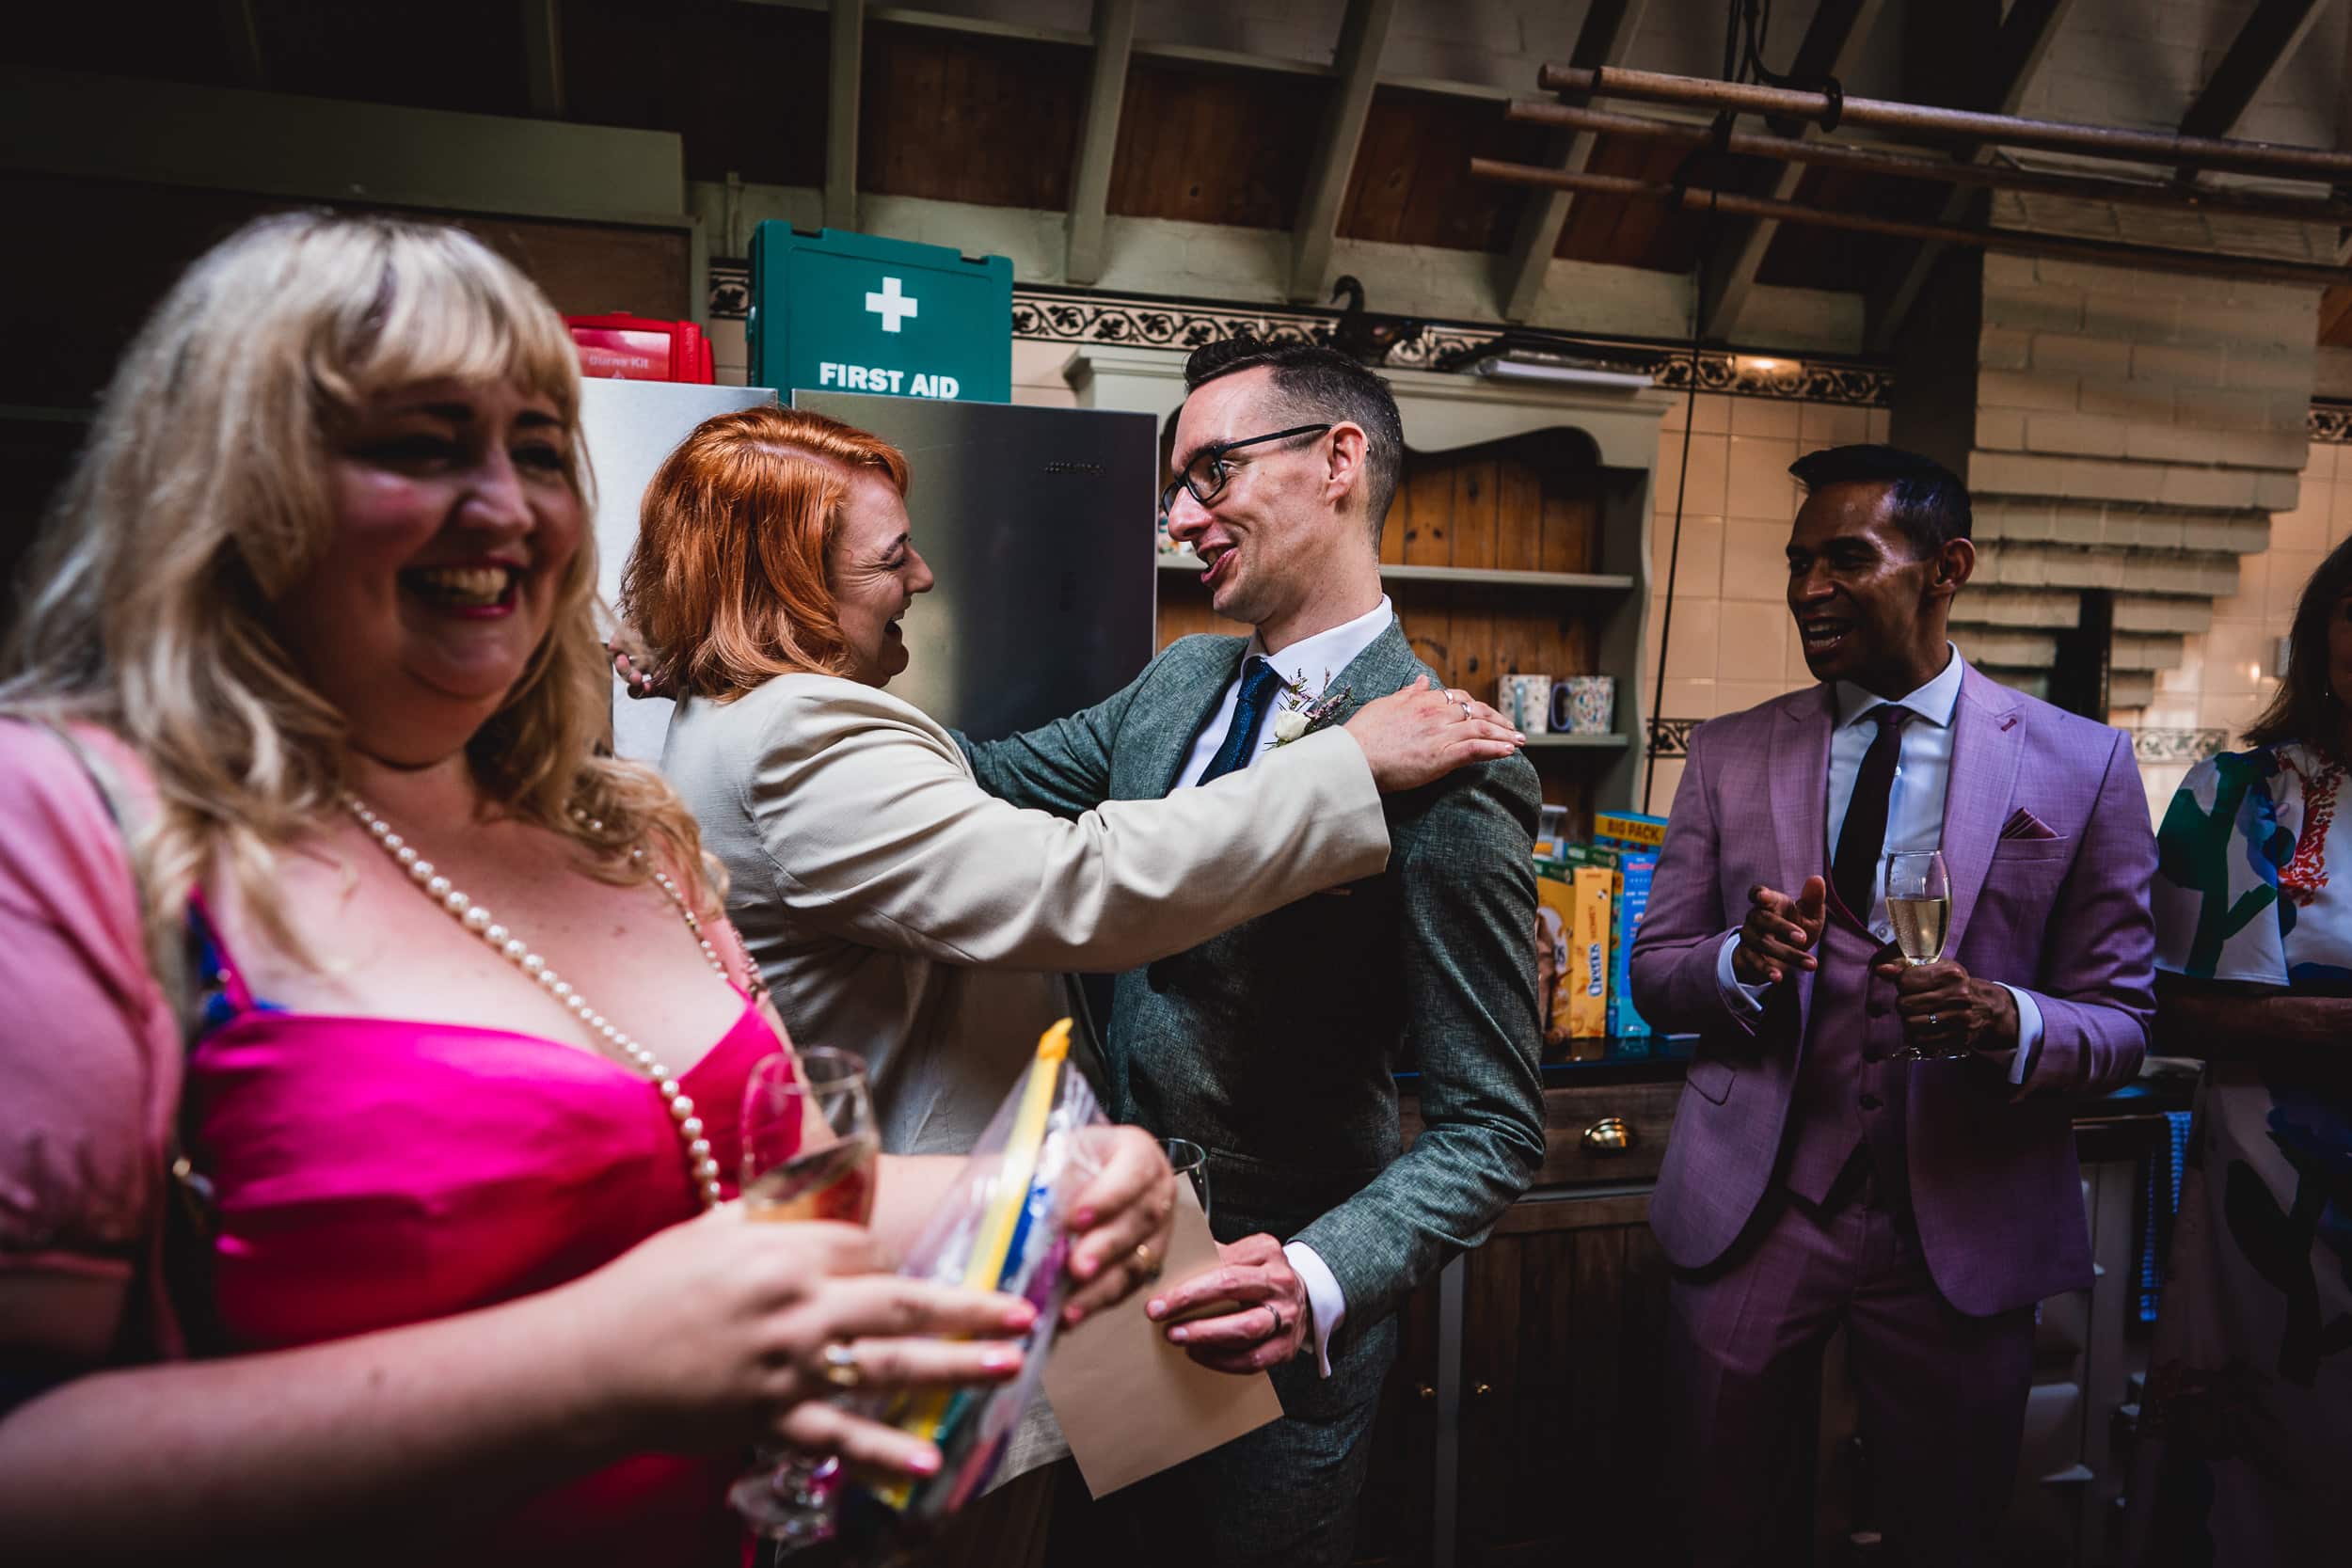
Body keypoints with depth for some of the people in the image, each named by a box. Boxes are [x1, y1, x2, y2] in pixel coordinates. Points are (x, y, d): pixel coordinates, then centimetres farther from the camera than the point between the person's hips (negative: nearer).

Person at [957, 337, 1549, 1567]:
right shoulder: (1179, 681, 0)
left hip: (1267, 1311, -6)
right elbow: (980, 781, 7)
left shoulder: (1446, 774, -24)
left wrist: (1316, 1281, -36)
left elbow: (1490, 1134, -22)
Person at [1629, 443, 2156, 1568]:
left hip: (1964, 1231, -1)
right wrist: (1744, 960, -19)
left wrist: (2008, 1023, -23)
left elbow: (2120, 1019, -2)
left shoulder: (2080, 765, -3)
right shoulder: (1728, 755, 2)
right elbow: (1652, 975, 3)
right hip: (1750, 1214, 1)